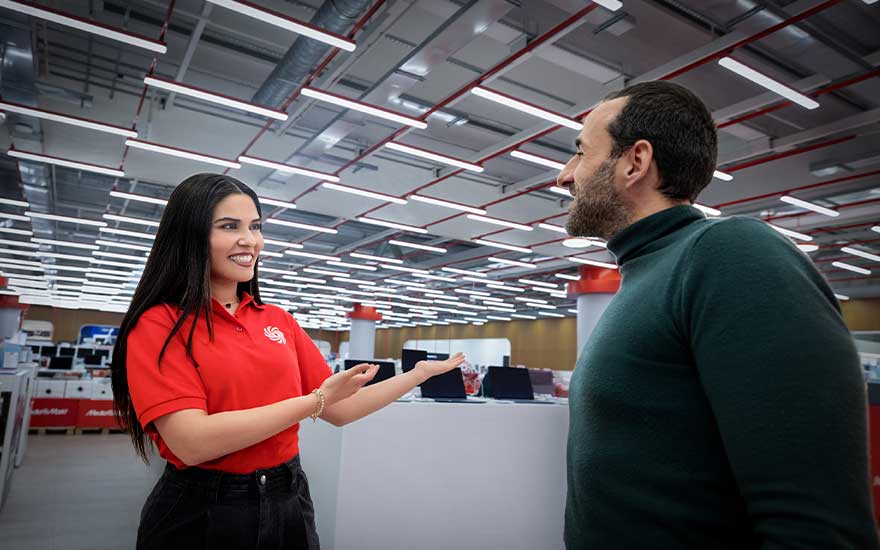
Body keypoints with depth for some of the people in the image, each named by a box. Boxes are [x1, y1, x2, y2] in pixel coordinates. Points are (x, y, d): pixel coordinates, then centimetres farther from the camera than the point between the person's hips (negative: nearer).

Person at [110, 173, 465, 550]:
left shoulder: (278, 320, 5)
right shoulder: (158, 324, -11)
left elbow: (338, 411, 8)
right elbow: (192, 442, -22)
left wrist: (419, 372, 4)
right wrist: (315, 400, -20)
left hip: (289, 504, 5)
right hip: (199, 516, -5)